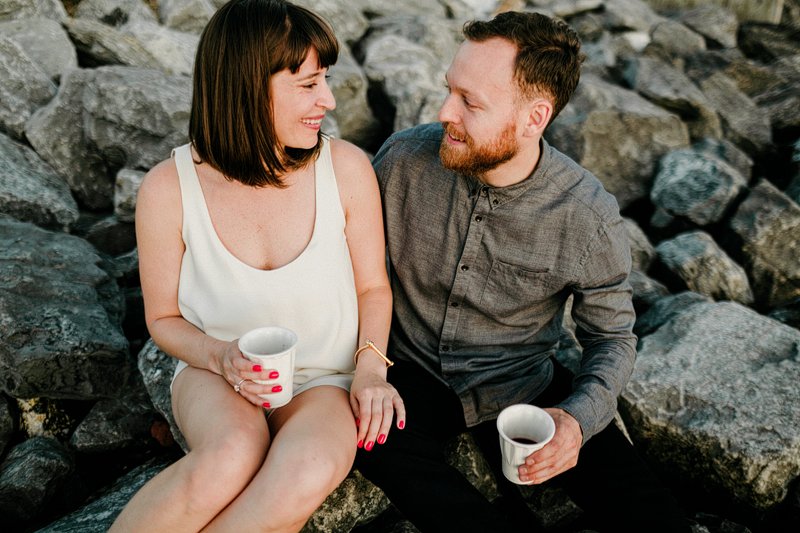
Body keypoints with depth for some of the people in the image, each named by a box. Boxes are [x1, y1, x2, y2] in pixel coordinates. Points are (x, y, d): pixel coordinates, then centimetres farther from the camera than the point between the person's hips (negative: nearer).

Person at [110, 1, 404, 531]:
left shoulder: (347, 168, -11)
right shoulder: (169, 188, -11)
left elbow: (373, 287, 3)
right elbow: (164, 318, 2)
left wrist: (371, 367, -14)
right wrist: (221, 357, -17)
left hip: (324, 379, 1)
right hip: (217, 370, 0)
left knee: (310, 471, -34)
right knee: (232, 458, -35)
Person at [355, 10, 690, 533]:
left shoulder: (589, 218, -16)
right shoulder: (404, 157, -13)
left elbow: (612, 337, -3)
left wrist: (579, 417, -23)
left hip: (521, 386, 0)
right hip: (414, 375, 1)